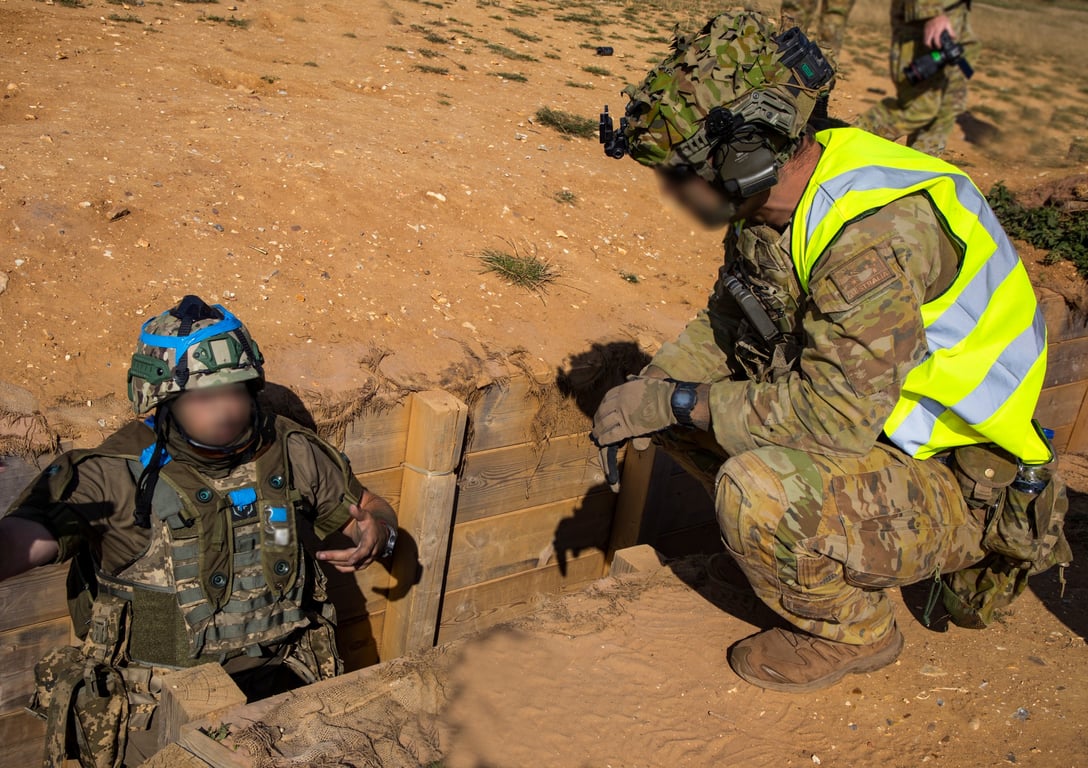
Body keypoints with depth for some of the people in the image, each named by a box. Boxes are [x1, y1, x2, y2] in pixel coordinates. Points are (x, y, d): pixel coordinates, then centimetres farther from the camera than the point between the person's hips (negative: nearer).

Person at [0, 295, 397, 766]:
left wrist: (377, 534, -11)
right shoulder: (114, 476, -11)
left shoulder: (290, 453, 1)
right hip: (161, 698, -2)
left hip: (280, 680, 2)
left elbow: (371, 510, 14)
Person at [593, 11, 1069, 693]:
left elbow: (836, 413, -34)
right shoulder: (775, 198, -3)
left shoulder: (877, 235, -32)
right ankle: (812, 546, 14)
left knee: (757, 488, -31)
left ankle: (854, 631, -1)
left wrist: (678, 402, -24)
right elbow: (726, 323, 9)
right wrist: (646, 393, -7)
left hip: (961, 490, -8)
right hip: (873, 424, 9)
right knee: (687, 401, 1)